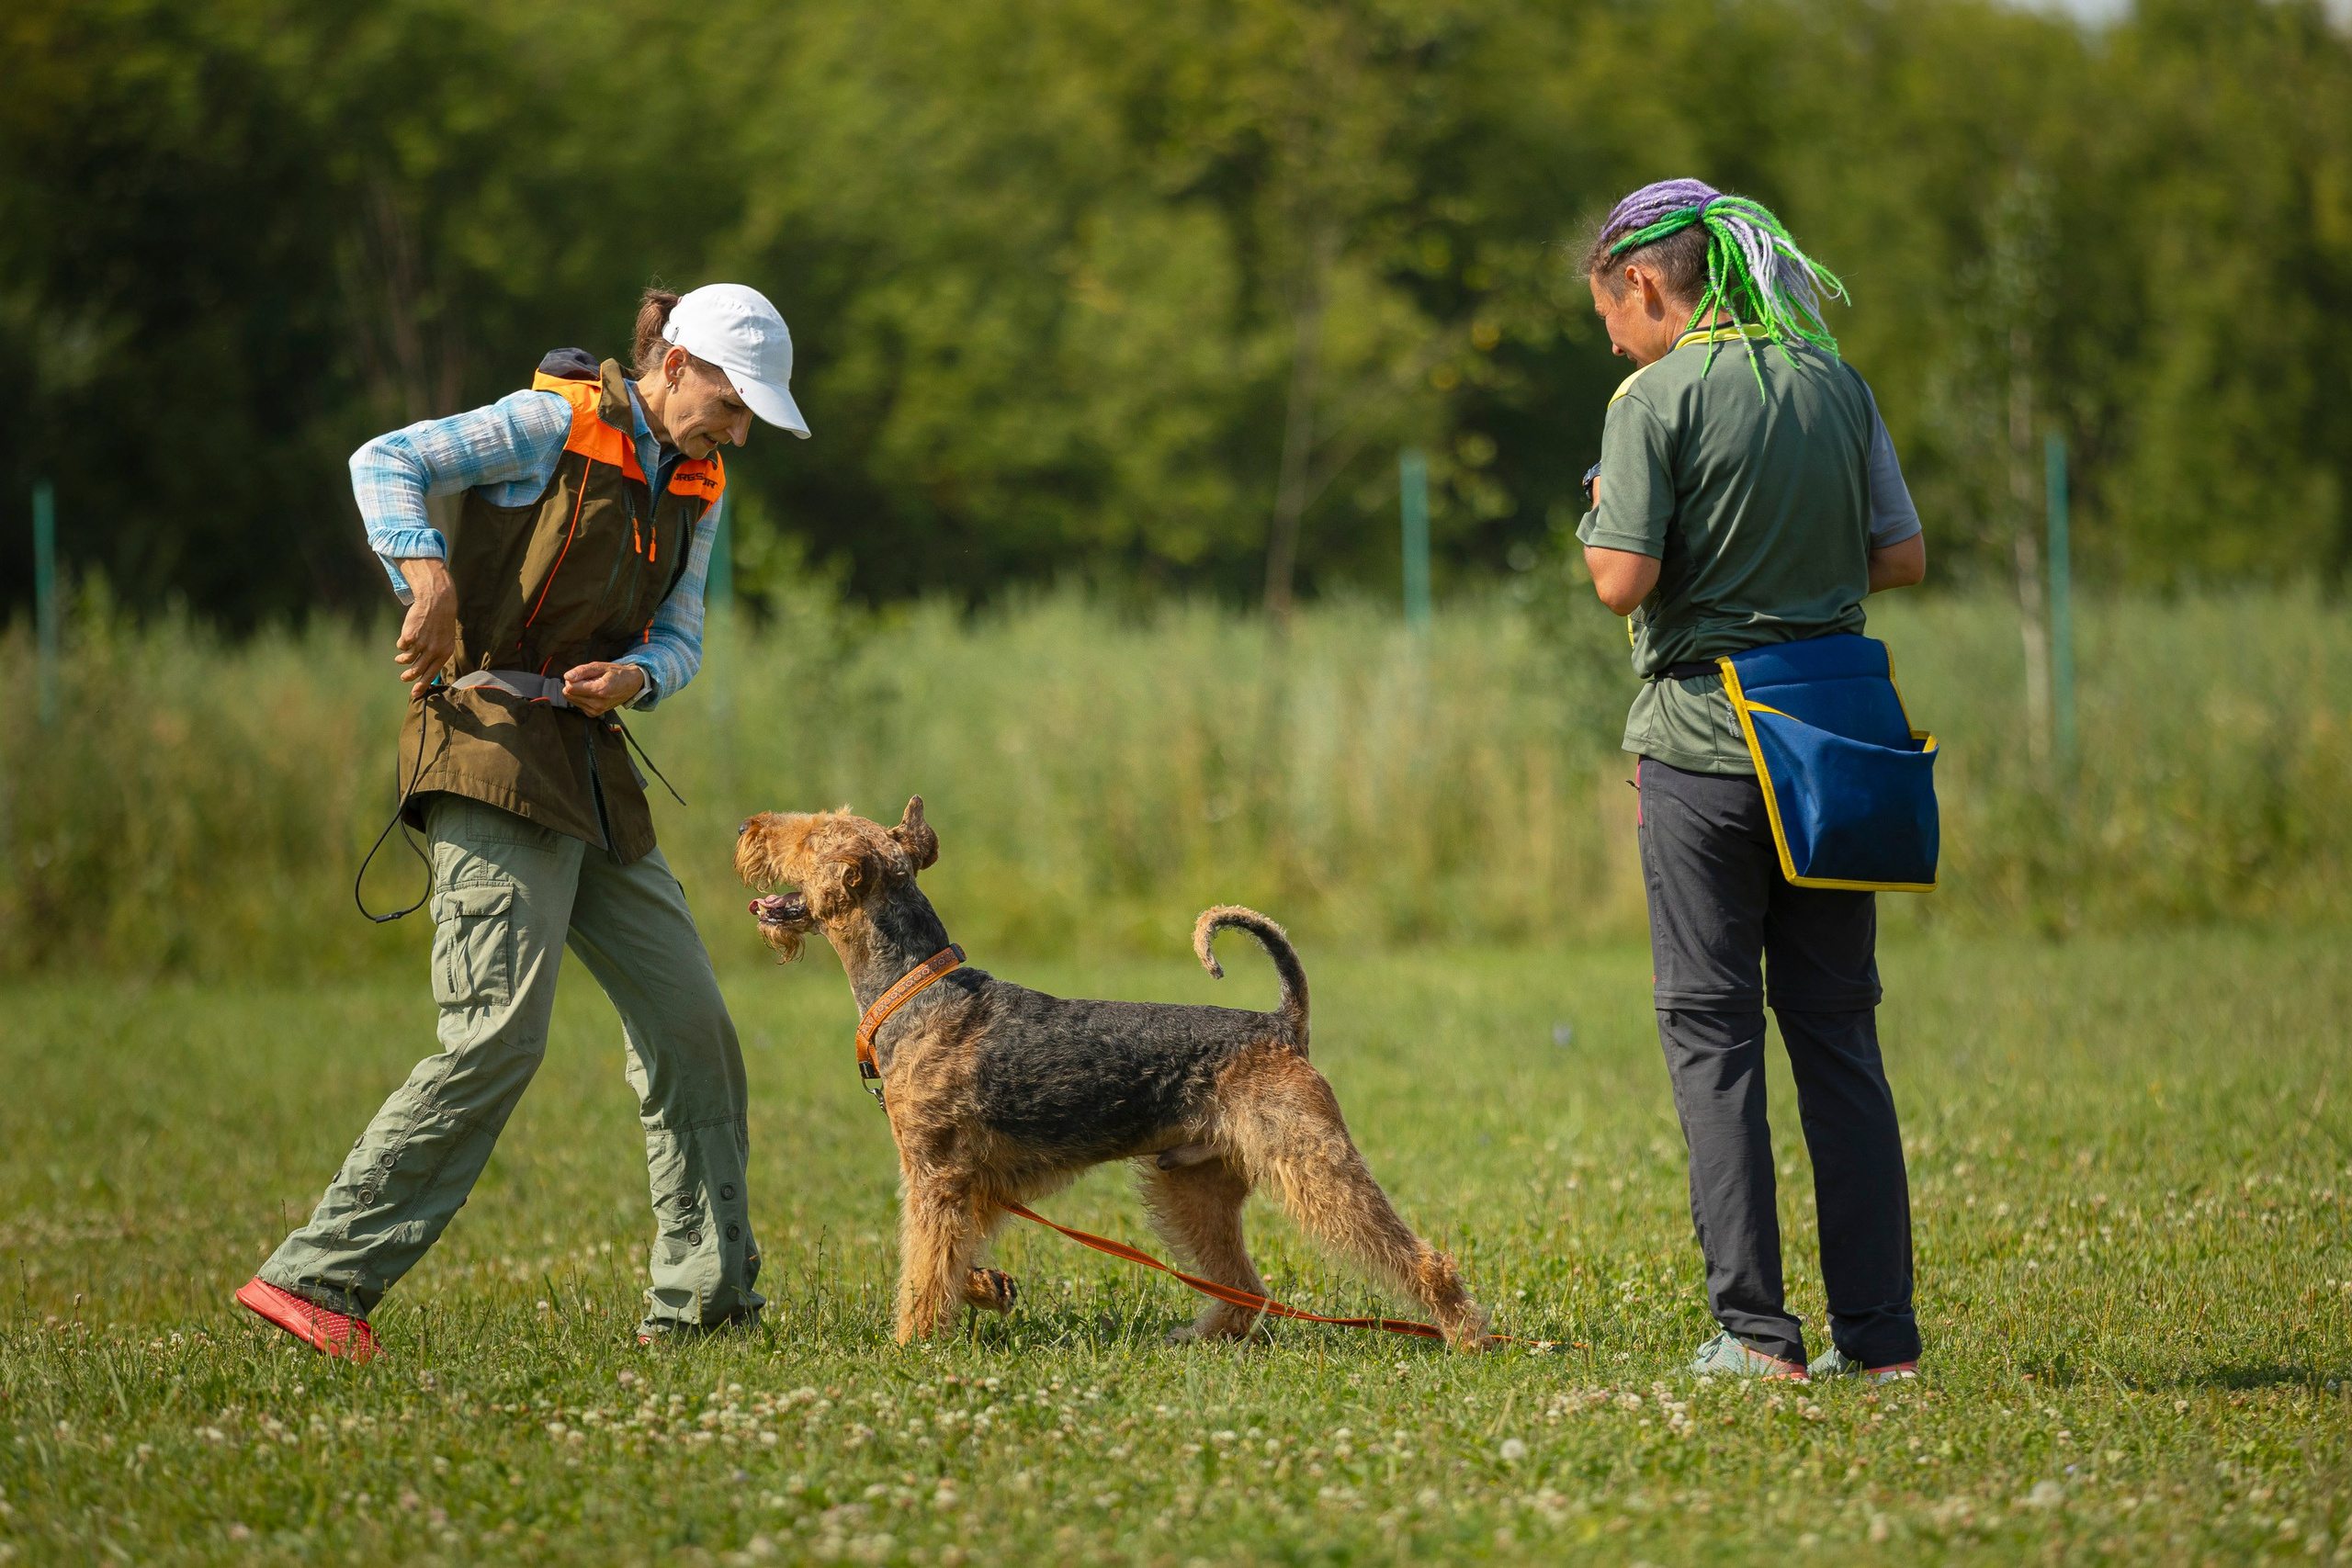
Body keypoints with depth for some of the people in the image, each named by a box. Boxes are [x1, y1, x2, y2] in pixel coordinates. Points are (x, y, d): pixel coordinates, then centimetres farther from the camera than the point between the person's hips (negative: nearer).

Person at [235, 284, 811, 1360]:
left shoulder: (696, 488, 16)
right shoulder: (554, 425, -6)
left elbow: (680, 635, 16)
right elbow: (385, 463, -8)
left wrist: (635, 675, -7)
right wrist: (425, 572, -25)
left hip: (590, 766, 9)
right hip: (491, 750, -9)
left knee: (689, 1021, 6)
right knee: (500, 1036, -17)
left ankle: (705, 1298, 14)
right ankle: (316, 1280, -15)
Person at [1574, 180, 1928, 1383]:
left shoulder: (1658, 397, -9)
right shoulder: (1834, 383, 6)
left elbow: (1623, 583, -15)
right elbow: (1904, 558, 8)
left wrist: (1601, 522, 6)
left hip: (1704, 742, -5)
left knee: (1710, 1028, 2)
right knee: (1837, 1029, 10)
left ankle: (1754, 1329, -3)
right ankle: (1879, 1328, 8)